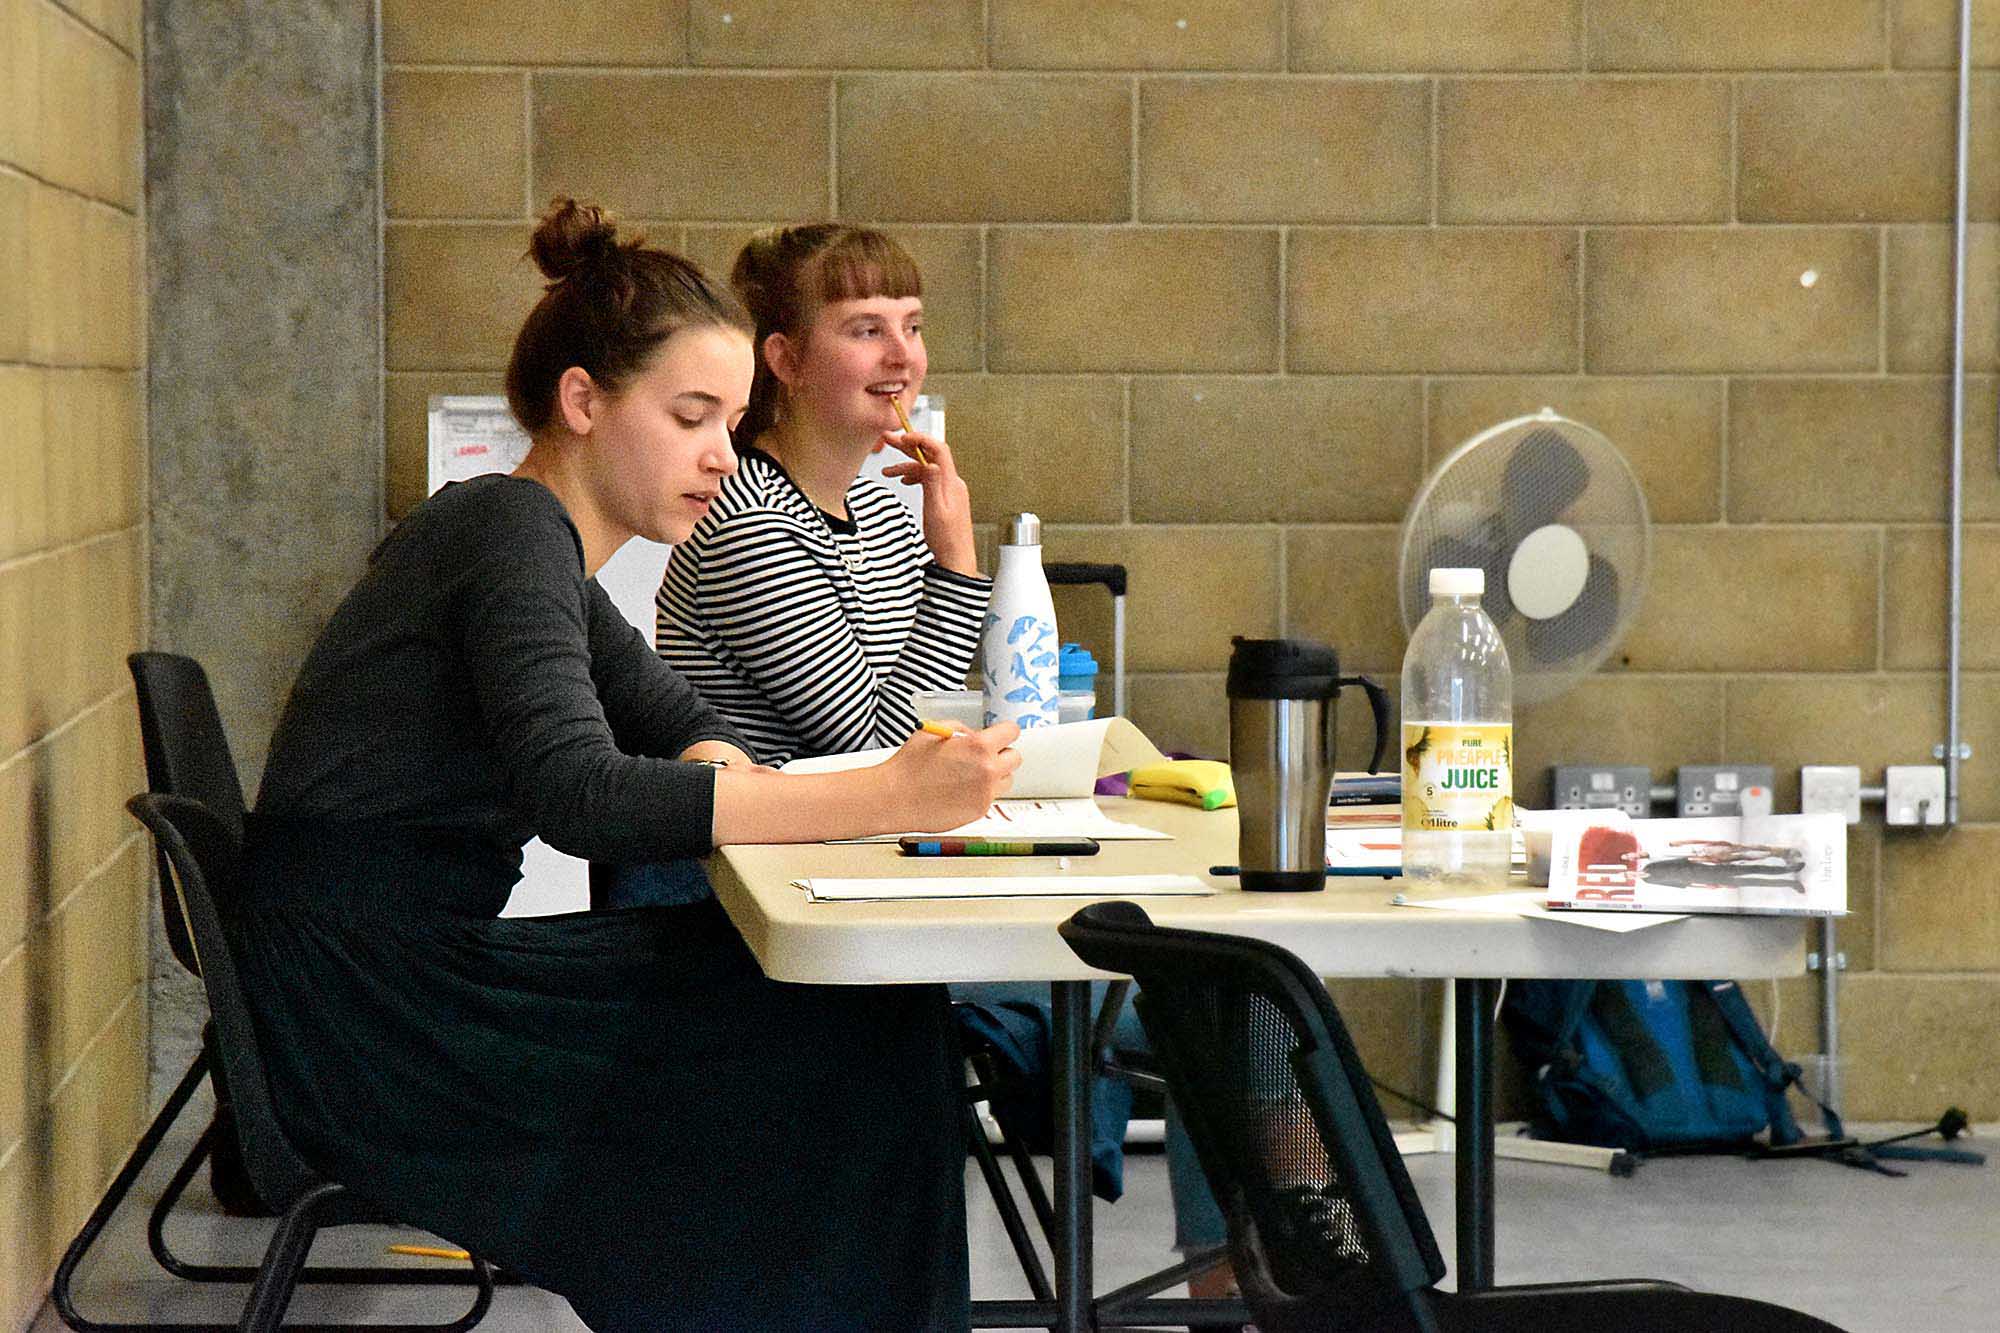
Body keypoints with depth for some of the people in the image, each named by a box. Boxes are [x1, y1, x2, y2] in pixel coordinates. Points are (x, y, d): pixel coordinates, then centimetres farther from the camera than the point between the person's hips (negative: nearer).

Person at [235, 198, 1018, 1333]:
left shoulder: (534, 538, 15)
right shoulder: (510, 531, -15)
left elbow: (675, 716, 22)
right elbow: (576, 793, -30)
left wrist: (710, 772, -4)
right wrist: (884, 798, -33)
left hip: (420, 969, 9)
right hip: (372, 1019, -9)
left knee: (842, 984, 3)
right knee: (850, 1038, -9)